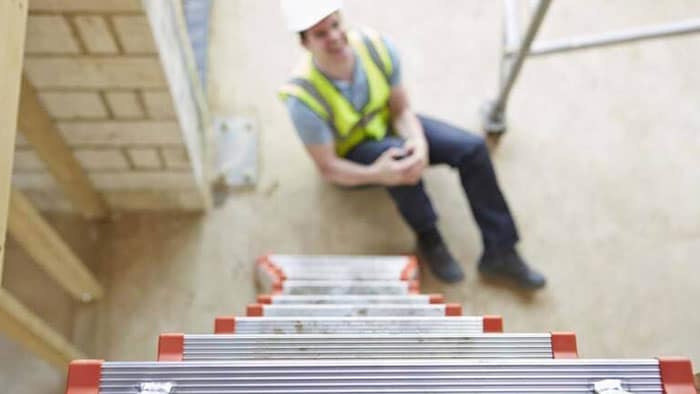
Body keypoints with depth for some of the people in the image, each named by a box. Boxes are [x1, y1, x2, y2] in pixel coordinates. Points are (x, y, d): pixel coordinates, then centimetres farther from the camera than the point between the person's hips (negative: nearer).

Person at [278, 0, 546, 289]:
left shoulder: (377, 47, -23)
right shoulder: (303, 98, -33)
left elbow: (401, 110, -11)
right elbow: (327, 168, -24)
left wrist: (420, 143, -33)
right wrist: (376, 174, -43)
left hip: (387, 126, 5)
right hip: (351, 156, -4)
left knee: (472, 148, -13)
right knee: (397, 156, -38)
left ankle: (500, 254, -3)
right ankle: (428, 239, -11)